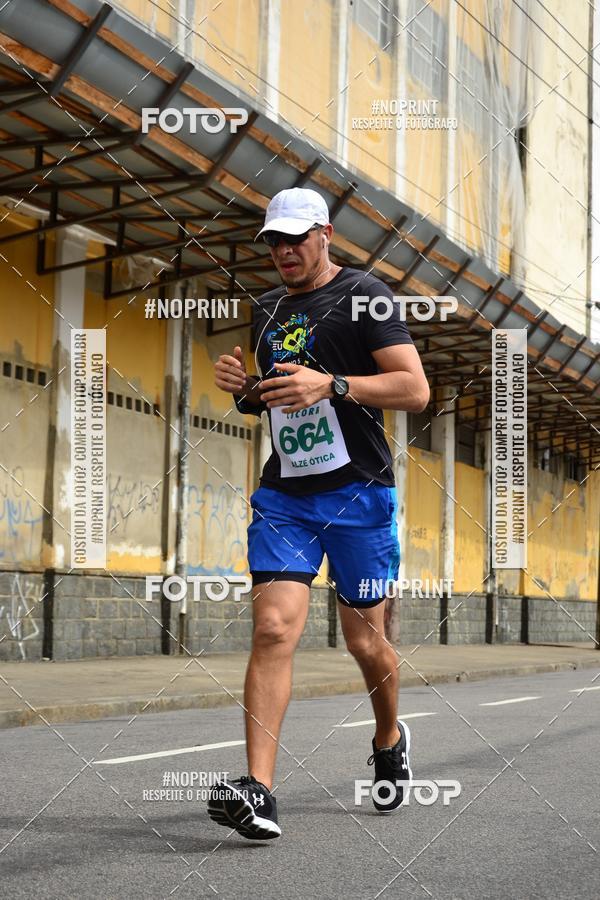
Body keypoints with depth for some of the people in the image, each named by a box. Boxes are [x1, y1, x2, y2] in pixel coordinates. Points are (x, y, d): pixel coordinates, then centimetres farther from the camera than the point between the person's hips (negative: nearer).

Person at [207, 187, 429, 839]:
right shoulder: (266, 310, 16)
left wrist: (331, 385, -24)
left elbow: (415, 389, -11)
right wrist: (243, 388, 3)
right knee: (273, 628, -12)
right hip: (283, 493, 4)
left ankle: (389, 739, 36)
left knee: (364, 641, 6)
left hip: (358, 492, -4)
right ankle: (258, 791, -17)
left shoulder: (364, 295, -3)